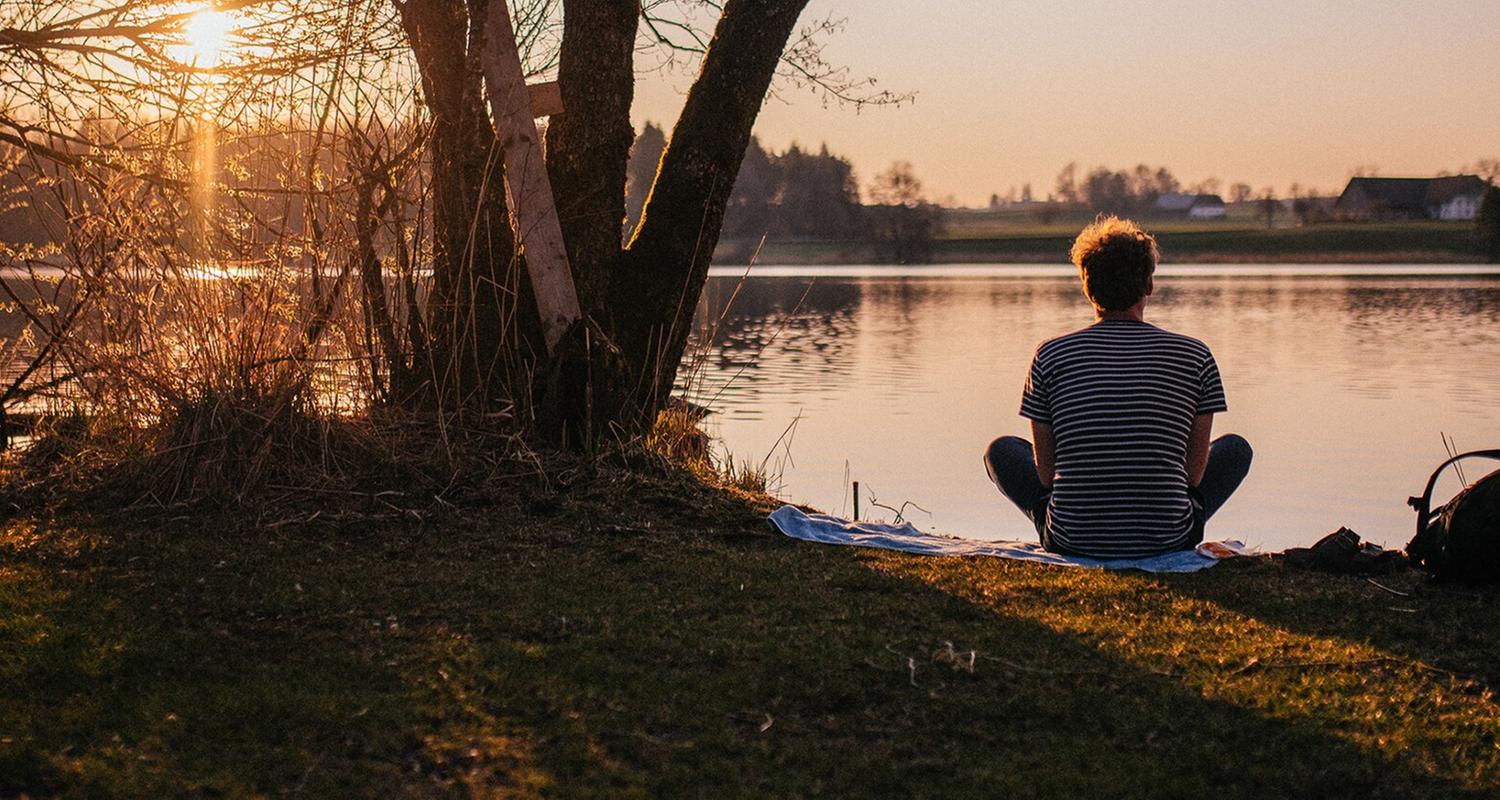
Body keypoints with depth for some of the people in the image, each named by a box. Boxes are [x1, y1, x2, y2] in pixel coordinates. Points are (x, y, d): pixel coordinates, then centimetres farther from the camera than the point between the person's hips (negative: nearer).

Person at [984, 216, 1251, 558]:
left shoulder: (1050, 356, -2)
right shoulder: (1195, 356, -2)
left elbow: (1046, 471, 3)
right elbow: (1195, 471, 3)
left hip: (1071, 540, 0)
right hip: (1169, 540, 0)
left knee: (1001, 450, 27)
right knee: (1235, 447, 27)